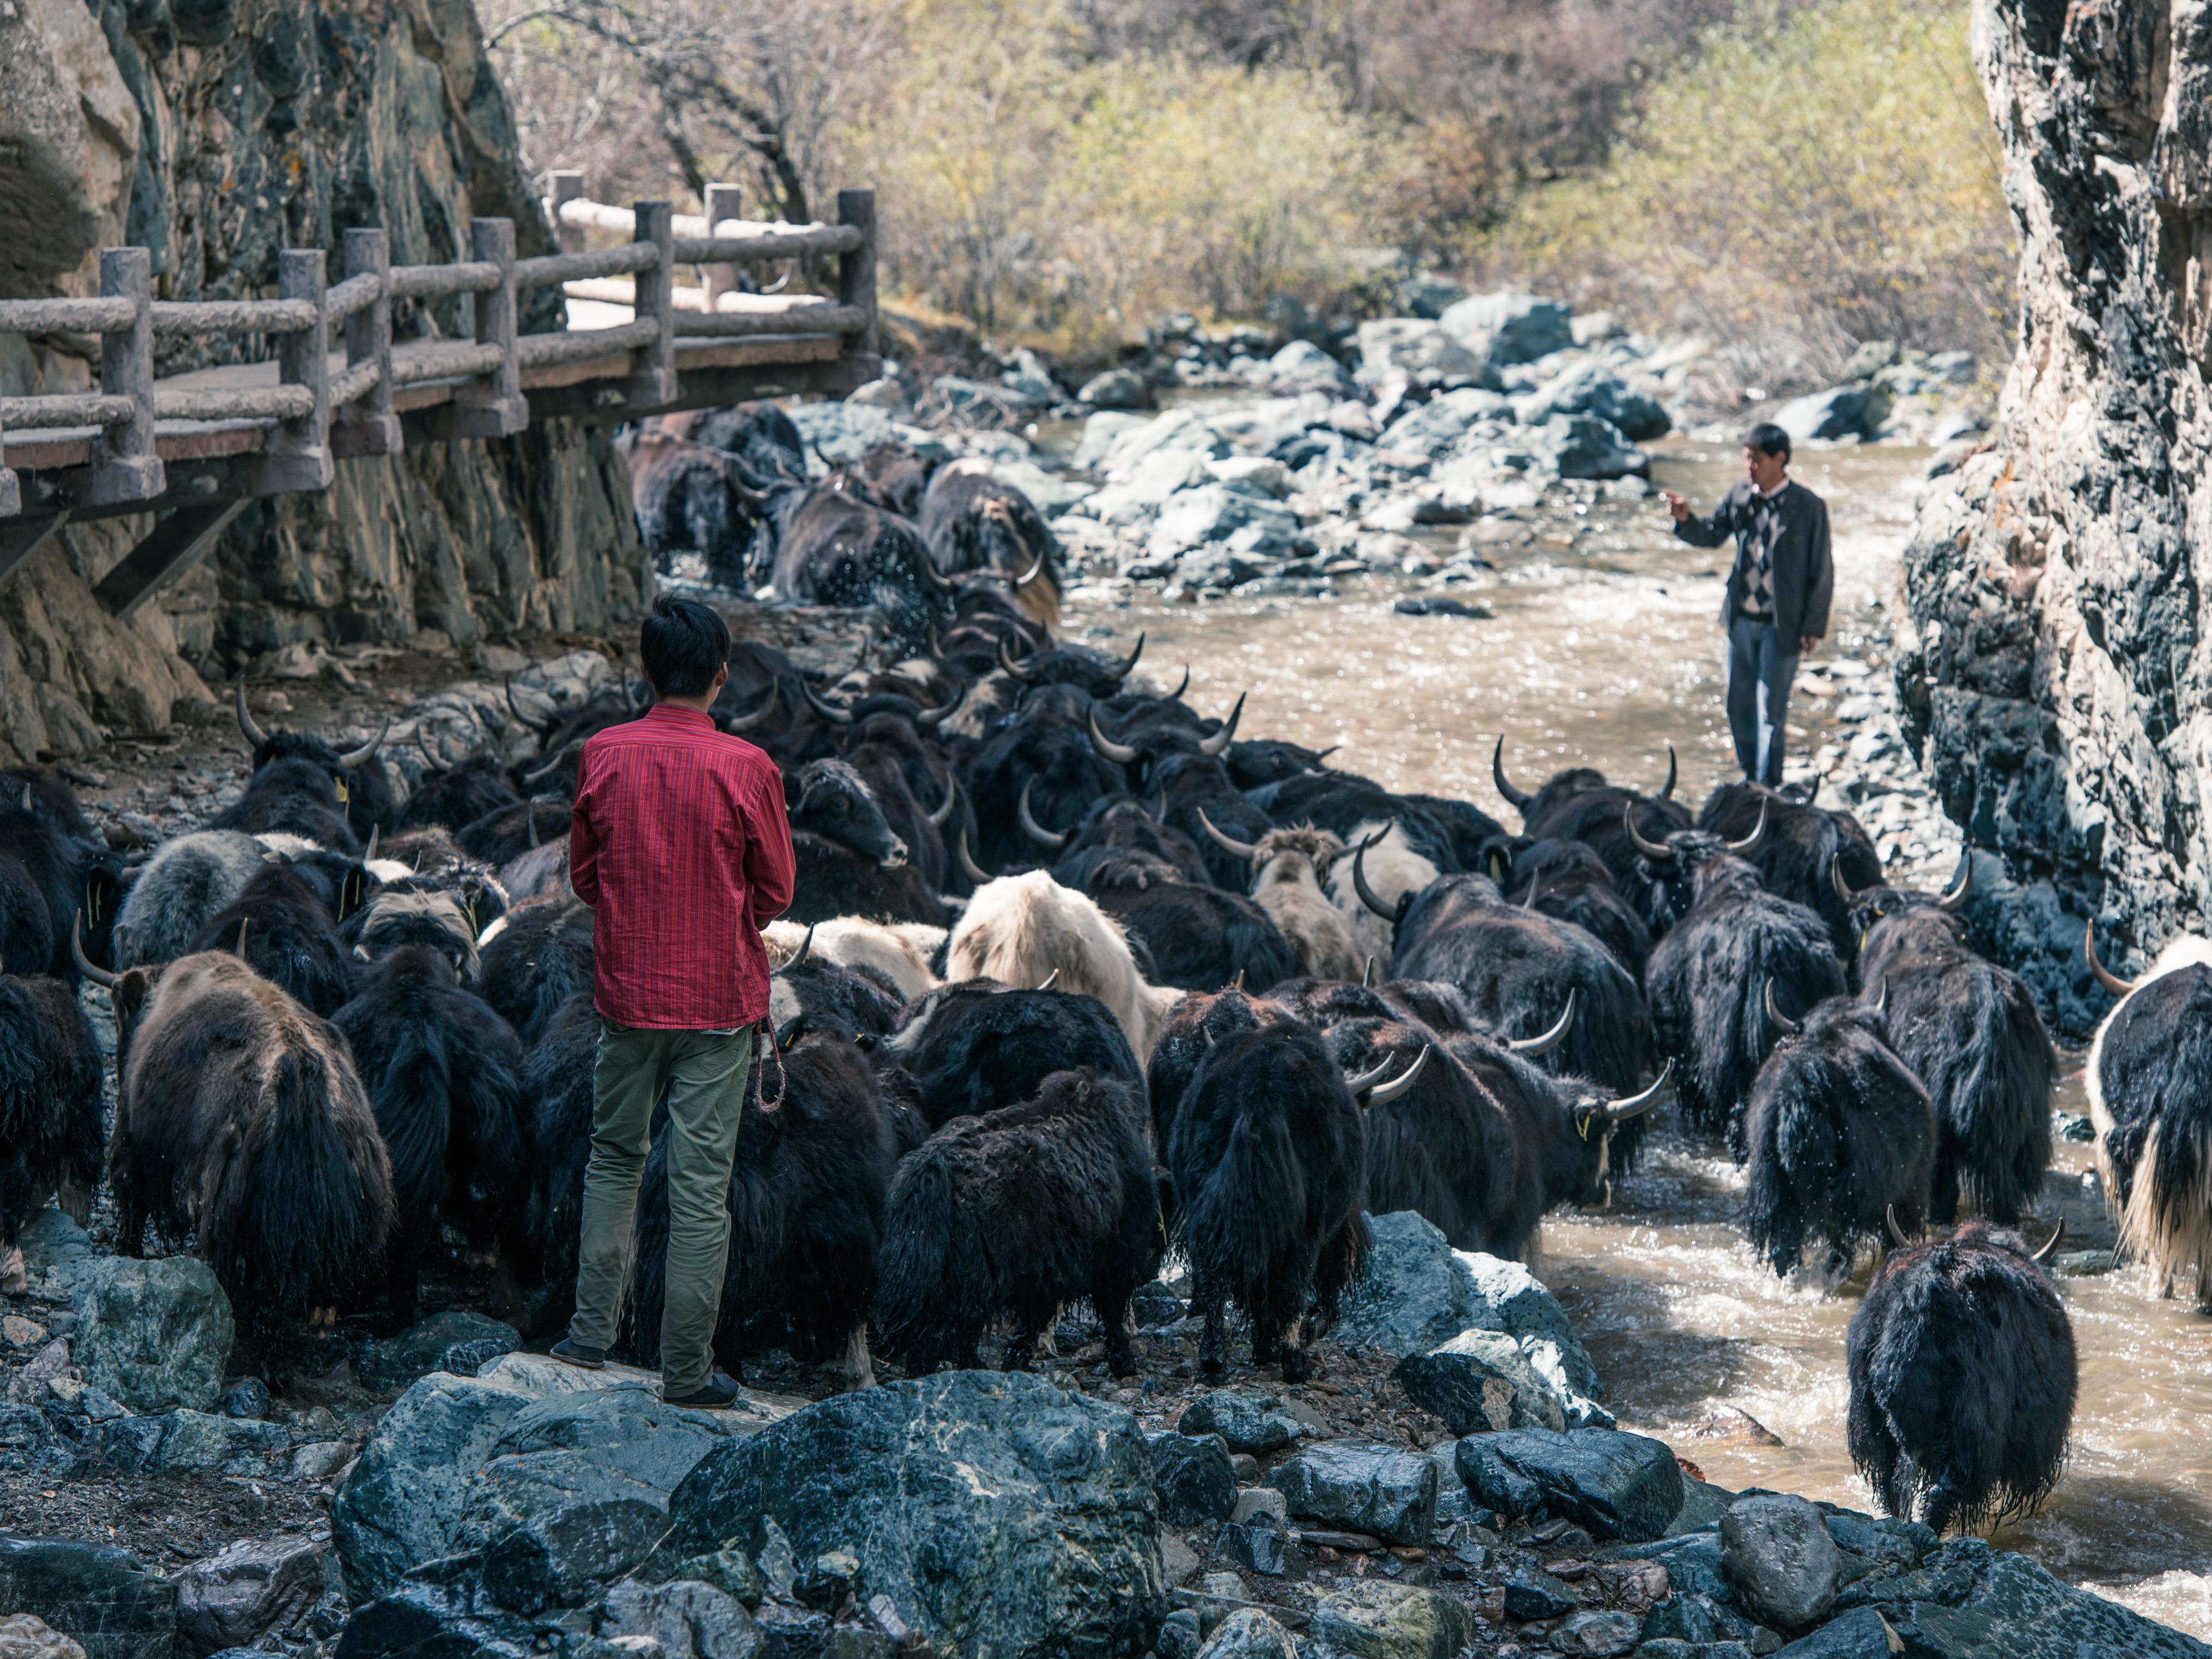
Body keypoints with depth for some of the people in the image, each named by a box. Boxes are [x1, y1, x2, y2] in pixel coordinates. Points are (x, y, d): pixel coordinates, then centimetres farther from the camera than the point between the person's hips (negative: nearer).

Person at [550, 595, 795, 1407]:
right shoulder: (746, 768, -13)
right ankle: (687, 1370, 7)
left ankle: (591, 1330, 20)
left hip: (626, 991, 3)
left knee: (614, 1154, 21)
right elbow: (776, 892, -3)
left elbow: (583, 877, 5)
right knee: (701, 1181, 3)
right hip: (718, 996, -2)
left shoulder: (603, 755, -6)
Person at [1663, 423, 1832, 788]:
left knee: (1770, 707, -1)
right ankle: (1750, 774, 31)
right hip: (1742, 620, 5)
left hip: (1782, 626, -5)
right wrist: (1686, 519, -17)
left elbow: (1822, 572, -8)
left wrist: (1813, 626, -10)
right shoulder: (1740, 496, 0)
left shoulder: (1808, 507, -12)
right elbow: (1711, 535, 5)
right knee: (1739, 703, 14)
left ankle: (1767, 785, 12)